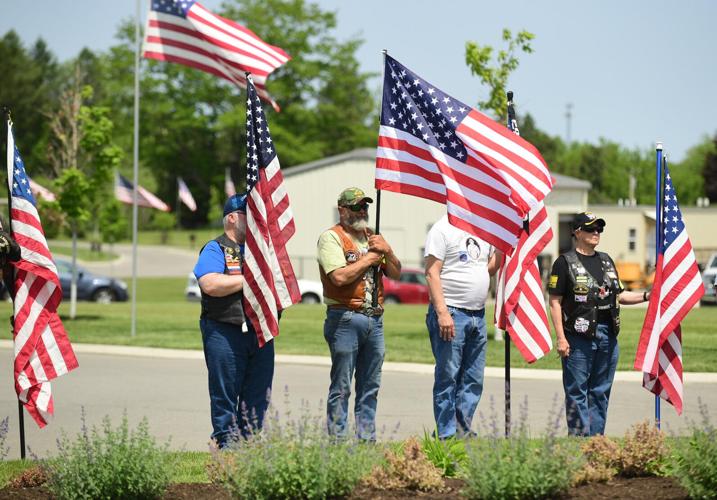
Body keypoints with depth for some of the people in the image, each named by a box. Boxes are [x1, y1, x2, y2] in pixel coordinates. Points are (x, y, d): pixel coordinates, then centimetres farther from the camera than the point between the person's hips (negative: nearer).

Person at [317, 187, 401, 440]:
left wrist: (387, 251, -1)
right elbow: (340, 277, -18)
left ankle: (367, 437, 15)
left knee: (370, 386, 9)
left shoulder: (372, 238, 19)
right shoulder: (331, 237, -4)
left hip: (374, 319, 7)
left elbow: (396, 273, 18)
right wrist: (369, 259, -6)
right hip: (345, 319, -7)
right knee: (341, 386, -5)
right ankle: (337, 439, -3)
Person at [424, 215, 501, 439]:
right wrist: (442, 312, -21)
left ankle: (463, 431, 14)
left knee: (473, 380, 8)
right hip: (451, 313, -7)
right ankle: (447, 436, -1)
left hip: (478, 315, 7)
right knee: (448, 377, -4)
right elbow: (432, 273, -13)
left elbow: (491, 269, 22)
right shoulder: (443, 229, -7)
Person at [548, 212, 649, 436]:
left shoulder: (606, 261, 18)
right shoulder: (565, 262, -2)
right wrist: (561, 338, -14)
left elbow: (619, 295, 22)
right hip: (579, 336, -6)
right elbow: (555, 302, -6)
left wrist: (646, 296, 5)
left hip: (607, 335, 6)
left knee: (601, 392, 9)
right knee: (577, 392, -5)